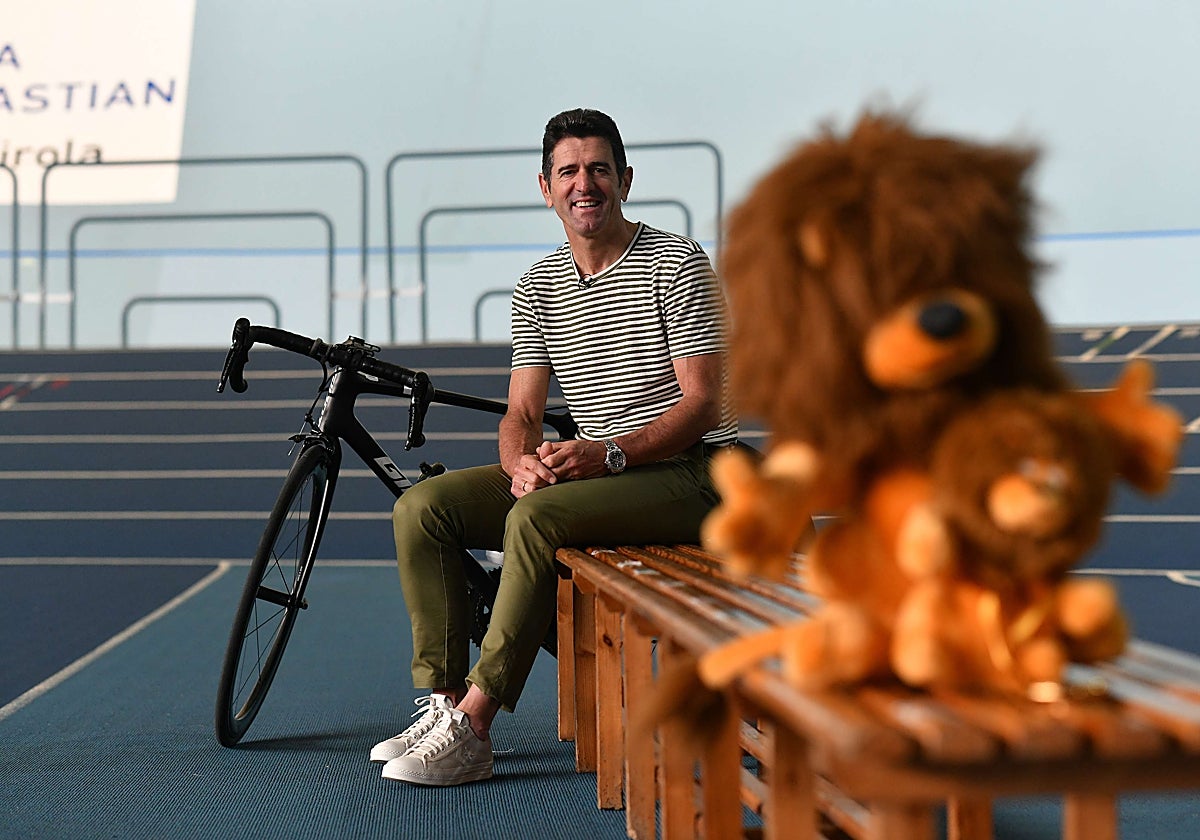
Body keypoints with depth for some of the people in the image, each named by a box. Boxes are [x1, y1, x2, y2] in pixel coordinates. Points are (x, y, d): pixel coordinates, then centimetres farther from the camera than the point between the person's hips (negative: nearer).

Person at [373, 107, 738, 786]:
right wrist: (522, 462, -16)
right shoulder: (538, 288, 11)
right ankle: (443, 701, -10)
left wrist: (607, 453, -26)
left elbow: (705, 400, -13)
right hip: (596, 471, 7)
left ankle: (472, 729, -26)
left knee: (537, 516, -33)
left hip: (689, 473, -6)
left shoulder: (678, 263, -7)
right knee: (423, 506, -9)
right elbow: (522, 414, 9)